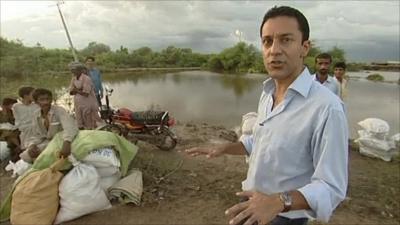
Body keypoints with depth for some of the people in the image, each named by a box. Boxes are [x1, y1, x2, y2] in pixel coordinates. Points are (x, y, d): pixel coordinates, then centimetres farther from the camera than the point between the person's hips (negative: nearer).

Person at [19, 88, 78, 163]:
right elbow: (37, 135, 6)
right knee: (24, 156, -7)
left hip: (61, 142, -5)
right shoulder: (36, 114, 0)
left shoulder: (59, 110, -20)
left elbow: (70, 126, -41)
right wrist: (32, 145, -18)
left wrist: (66, 143, -61)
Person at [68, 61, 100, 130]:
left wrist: (76, 90, -11)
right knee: (81, 125, 14)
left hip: (87, 105, -7)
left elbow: (86, 94, -21)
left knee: (89, 125, 2)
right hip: (78, 104, 7)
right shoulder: (73, 79, 7)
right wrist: (79, 90, -14)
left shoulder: (86, 79, -16)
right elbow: (71, 92, 3)